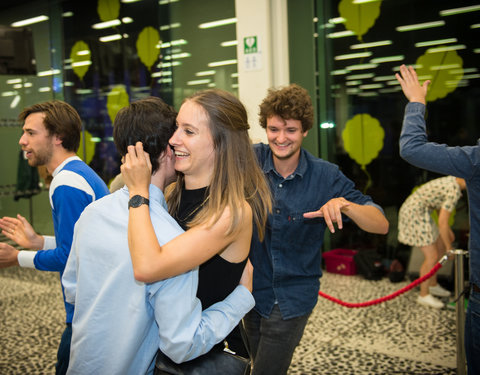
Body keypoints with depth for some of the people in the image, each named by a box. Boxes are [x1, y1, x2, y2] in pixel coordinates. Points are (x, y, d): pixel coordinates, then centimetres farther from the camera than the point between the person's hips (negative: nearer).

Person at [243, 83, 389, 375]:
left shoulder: (326, 176, -13)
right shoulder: (251, 160, -11)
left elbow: (381, 225, -16)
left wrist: (343, 204, -36)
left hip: (293, 298, -2)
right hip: (252, 288, 3)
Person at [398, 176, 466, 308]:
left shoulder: (452, 181, 9)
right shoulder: (455, 192, -23)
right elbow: (442, 223, -24)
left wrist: (448, 230, 24)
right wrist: (449, 247, -12)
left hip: (416, 213, 10)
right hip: (415, 216, -10)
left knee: (440, 248, 19)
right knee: (432, 257, -5)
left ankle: (432, 285, 34)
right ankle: (424, 295, 12)